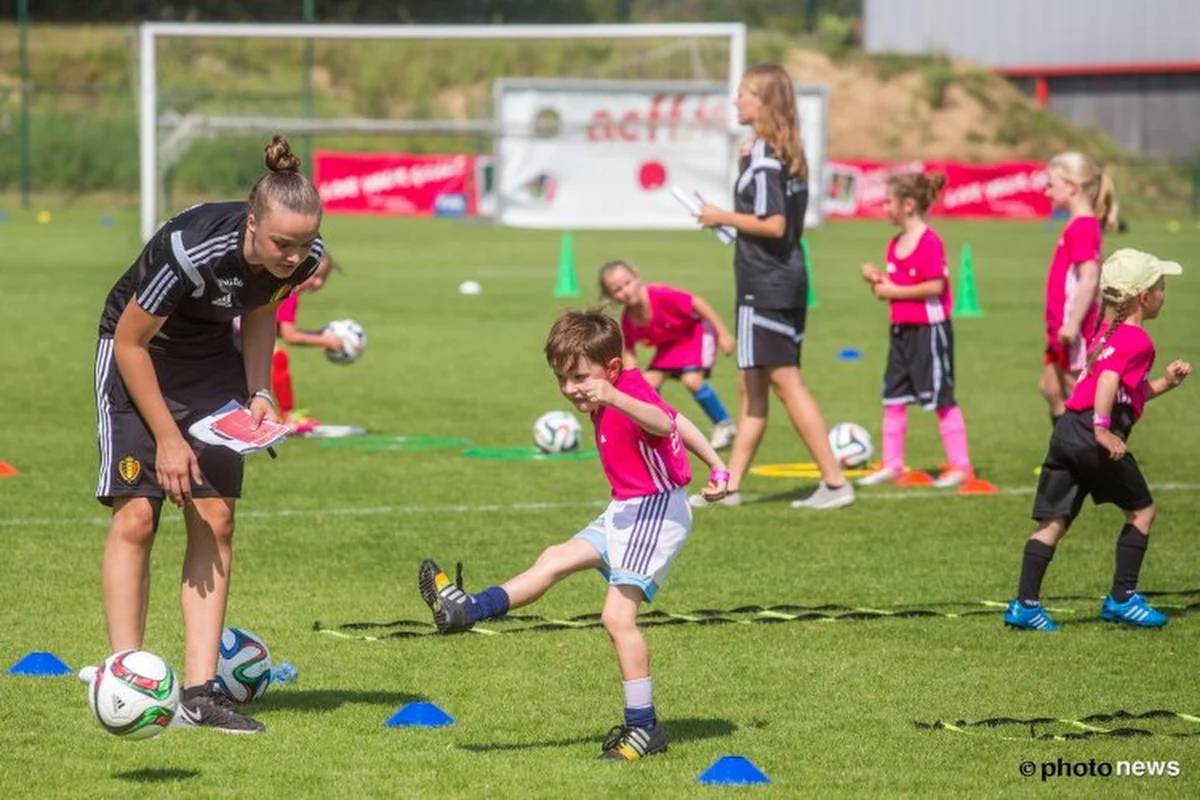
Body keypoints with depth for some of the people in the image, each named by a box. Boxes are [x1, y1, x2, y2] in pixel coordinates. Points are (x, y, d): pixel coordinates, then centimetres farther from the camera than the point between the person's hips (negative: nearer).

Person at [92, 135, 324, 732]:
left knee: (215, 516, -3)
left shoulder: (305, 256, -20)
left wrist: (259, 392, -10)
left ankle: (200, 691, -2)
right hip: (138, 353, -5)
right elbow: (130, 343, -22)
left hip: (211, 357, 5)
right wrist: (167, 438, -19)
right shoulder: (192, 249, -36)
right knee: (136, 514, -14)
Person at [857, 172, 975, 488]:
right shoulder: (896, 244, 12)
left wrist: (894, 291, -18)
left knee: (941, 398, -3)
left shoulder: (930, 242, -16)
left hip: (929, 328, -9)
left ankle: (960, 465, 4)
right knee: (893, 397, 9)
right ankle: (892, 465, 16)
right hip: (902, 329, 9)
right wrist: (876, 279, -1)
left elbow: (935, 286, -22)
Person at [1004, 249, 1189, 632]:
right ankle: (1122, 598, 12)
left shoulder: (1106, 334, 23)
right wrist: (1103, 430, -28)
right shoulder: (1138, 341, -5)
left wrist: (1165, 383, 21)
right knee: (1141, 511, 10)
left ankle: (1025, 604, 1)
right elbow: (1109, 379, -23)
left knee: (1053, 522, 6)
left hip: (1066, 430, 8)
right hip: (1093, 438, -8)